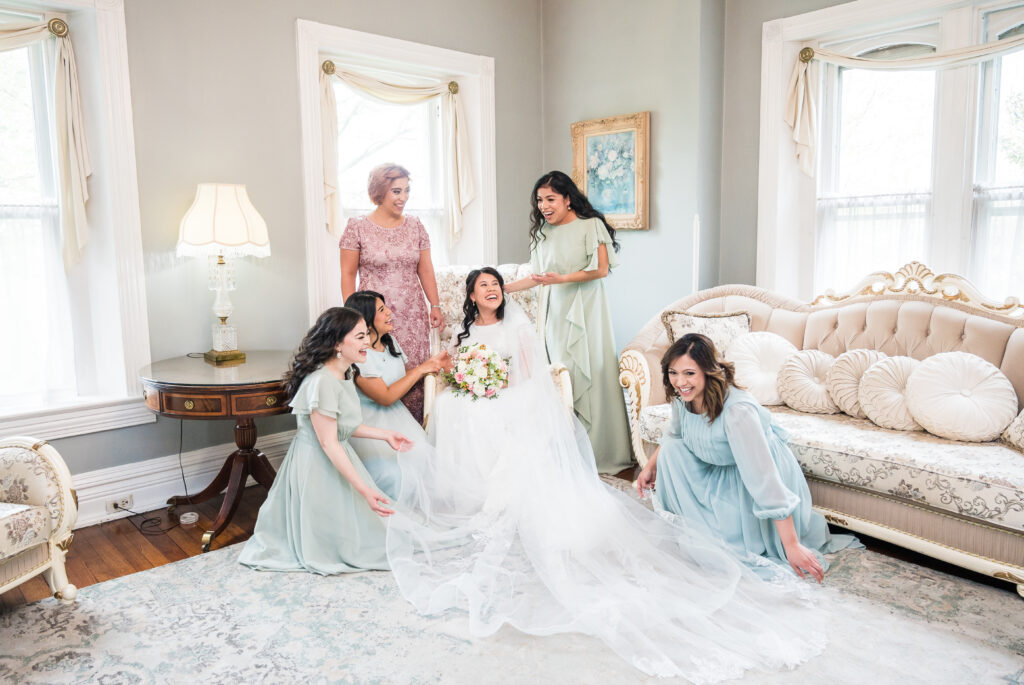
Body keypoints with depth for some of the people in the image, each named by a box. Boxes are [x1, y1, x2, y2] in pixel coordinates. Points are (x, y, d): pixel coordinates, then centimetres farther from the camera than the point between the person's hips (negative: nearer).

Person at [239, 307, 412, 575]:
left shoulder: (340, 376, 2)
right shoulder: (322, 382, -29)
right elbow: (328, 443, -27)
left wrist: (385, 435, 6)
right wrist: (364, 489, -26)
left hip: (334, 459, 10)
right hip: (316, 466, -10)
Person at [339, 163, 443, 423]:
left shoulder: (415, 226, 9)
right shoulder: (357, 228, -1)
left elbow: (425, 270, 12)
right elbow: (347, 274, 0)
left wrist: (435, 306, 7)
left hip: (413, 317, 3)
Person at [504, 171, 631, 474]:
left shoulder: (591, 225, -3)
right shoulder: (542, 232, 14)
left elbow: (602, 269, -9)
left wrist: (562, 278, -17)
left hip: (586, 307, -5)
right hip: (555, 309, 5)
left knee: (592, 373, -6)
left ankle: (601, 452, 4)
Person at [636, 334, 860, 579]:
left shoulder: (737, 411, -39)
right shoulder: (682, 397, -15)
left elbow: (764, 478, -40)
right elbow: (676, 433, 12)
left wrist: (792, 546, -38)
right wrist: (651, 464, 8)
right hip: (719, 469, 7)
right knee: (671, 449, -14)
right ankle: (684, 524, 6)